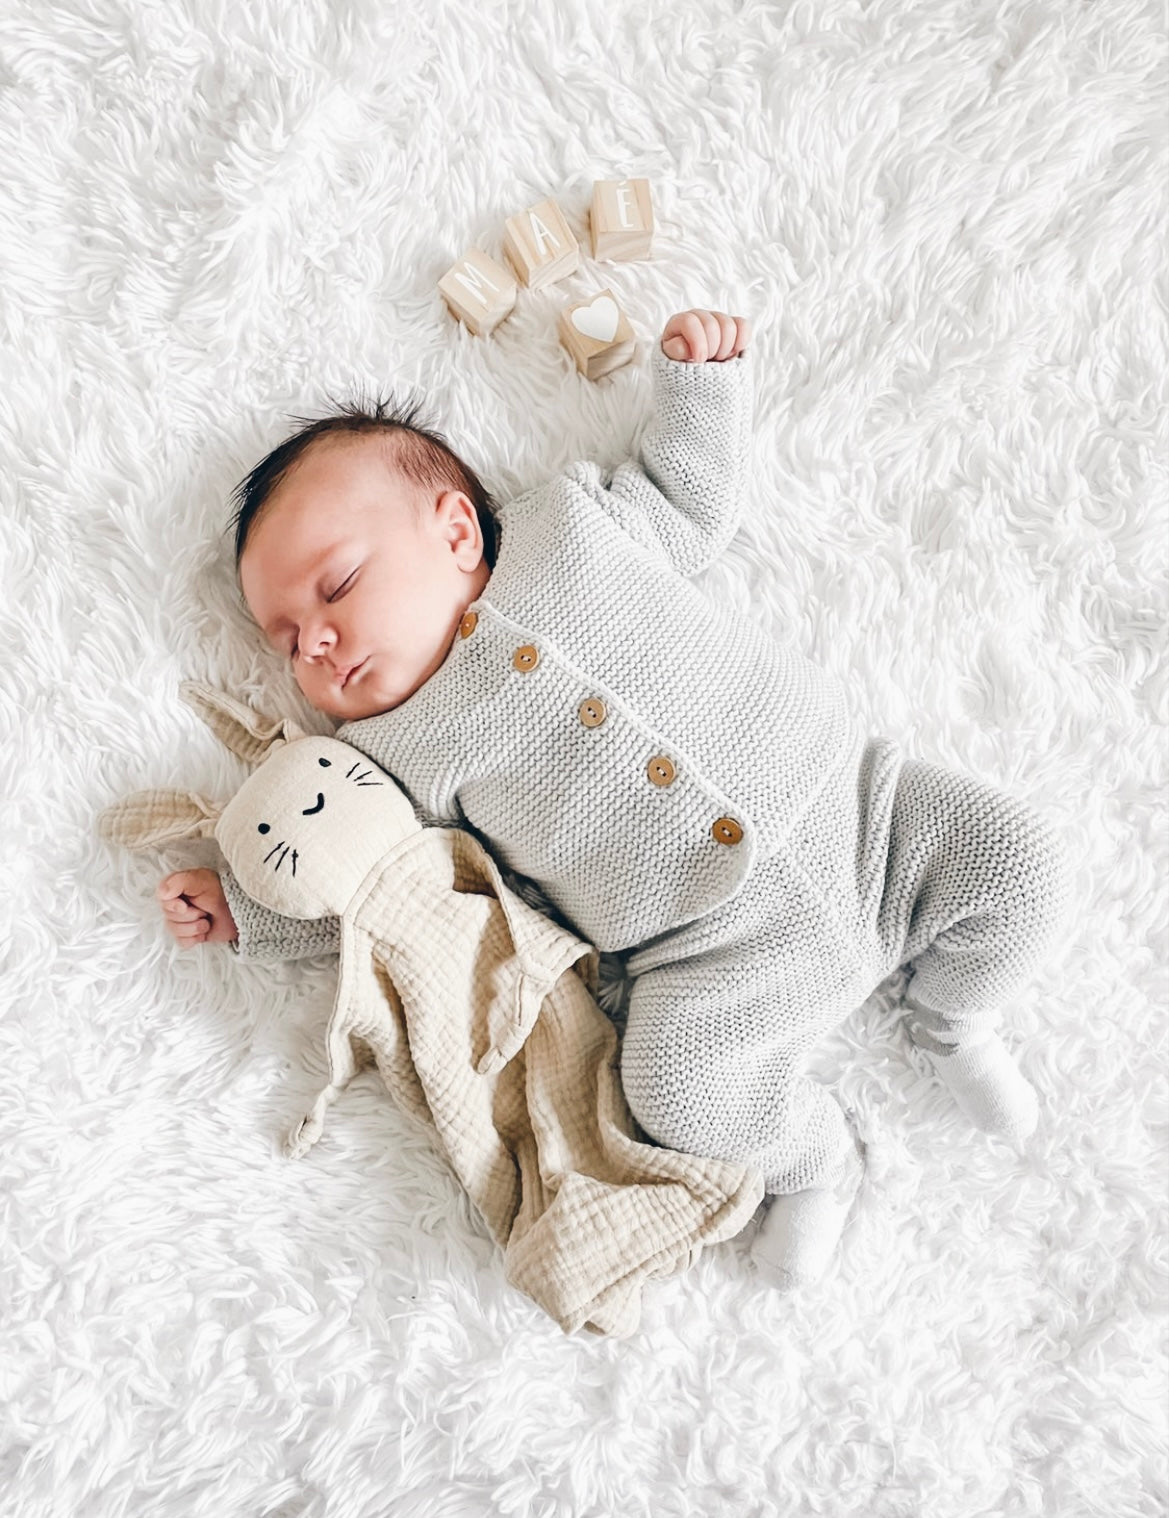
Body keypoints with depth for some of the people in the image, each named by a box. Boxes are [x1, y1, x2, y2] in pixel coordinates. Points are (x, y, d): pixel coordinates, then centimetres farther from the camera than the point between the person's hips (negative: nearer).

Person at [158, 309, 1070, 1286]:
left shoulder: (579, 519, 7)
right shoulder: (398, 754, 5)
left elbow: (697, 504, 21)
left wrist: (699, 377, 14)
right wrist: (247, 910, 7)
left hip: (844, 799, 1)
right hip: (726, 949, -1)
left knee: (1018, 864, -10)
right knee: (680, 1087, -24)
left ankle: (951, 1020, 22)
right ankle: (815, 1159, 11)